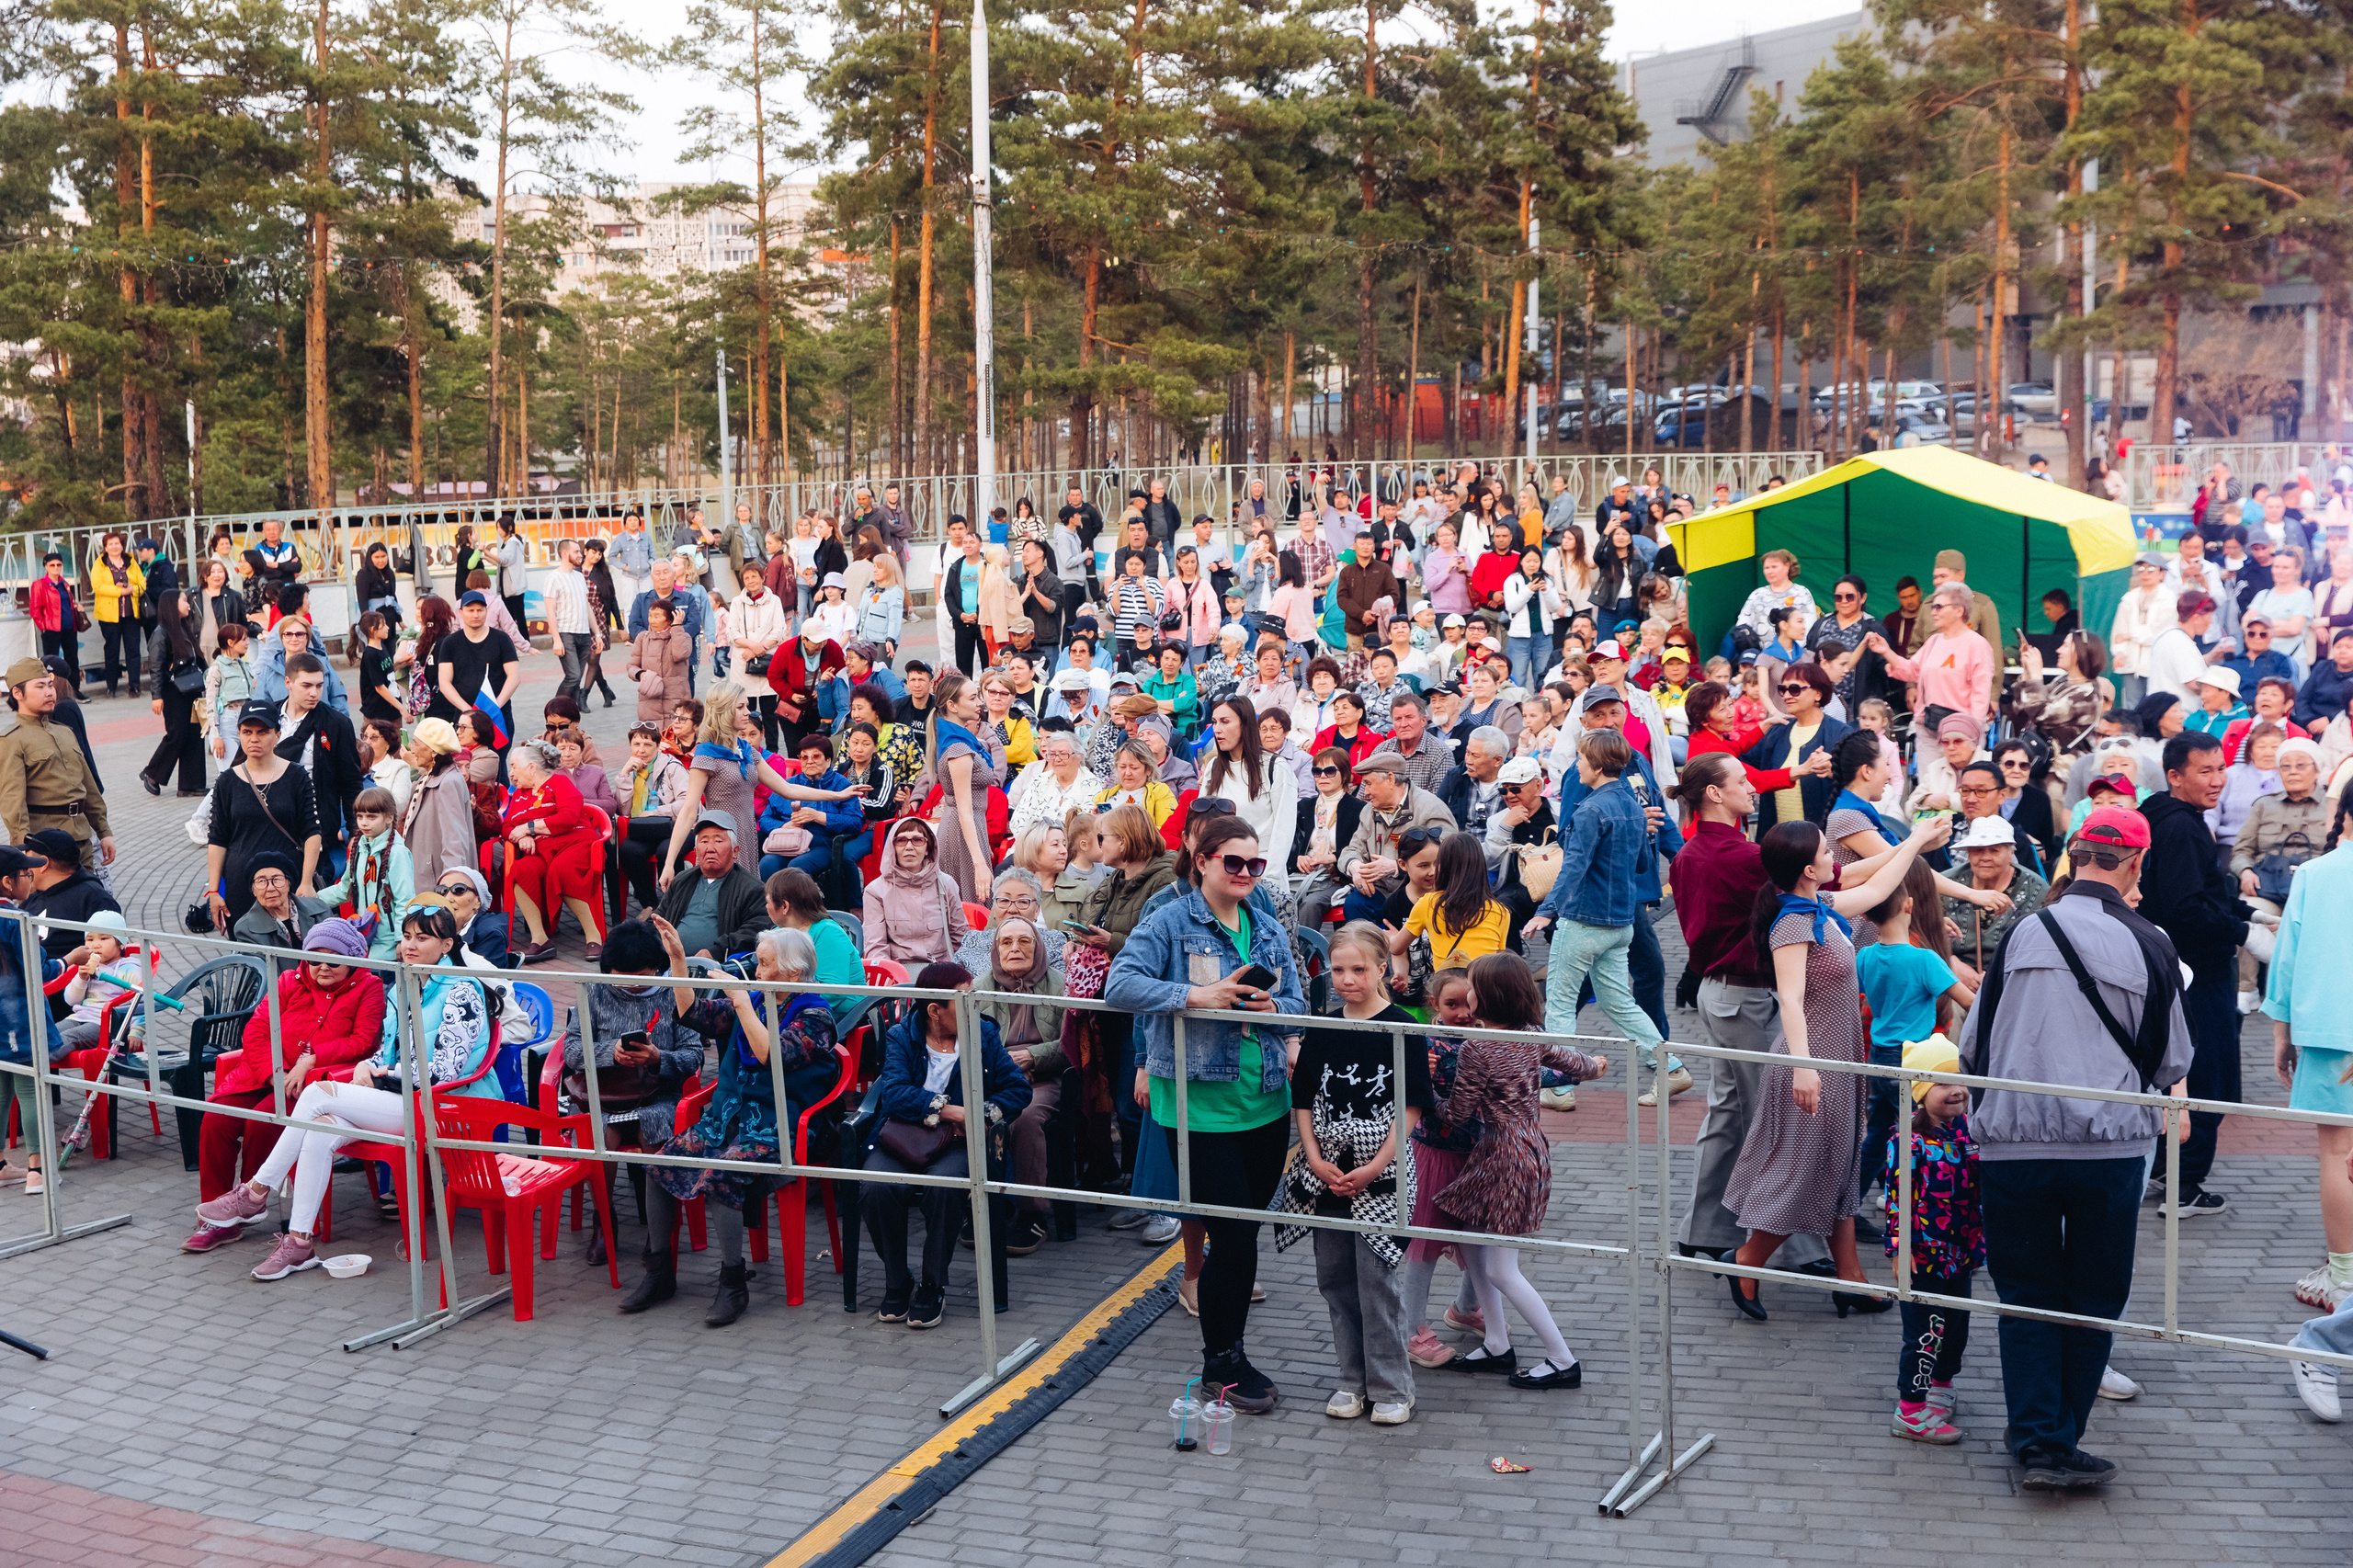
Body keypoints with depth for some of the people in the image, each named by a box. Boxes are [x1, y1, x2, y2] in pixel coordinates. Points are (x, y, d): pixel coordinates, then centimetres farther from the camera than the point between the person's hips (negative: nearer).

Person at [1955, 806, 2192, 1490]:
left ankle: (2038, 1438, 6)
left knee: (2027, 1291, 12)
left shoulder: (2023, 934, -2)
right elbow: (2172, 1063, 6)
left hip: (2013, 1145, 1)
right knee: (2093, 1297, 13)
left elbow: (1971, 1047, 4)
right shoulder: (2148, 946, -4)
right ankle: (2061, 1436, 16)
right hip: (2110, 1148, -1)